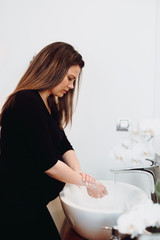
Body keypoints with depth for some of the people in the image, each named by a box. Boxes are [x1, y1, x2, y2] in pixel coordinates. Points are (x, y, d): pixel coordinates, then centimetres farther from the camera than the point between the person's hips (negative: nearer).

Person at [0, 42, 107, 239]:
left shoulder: (49, 105, 10)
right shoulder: (26, 102, -23)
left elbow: (64, 145, 6)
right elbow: (47, 163, -24)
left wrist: (80, 174, -10)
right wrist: (84, 181, -12)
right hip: (18, 206, -9)